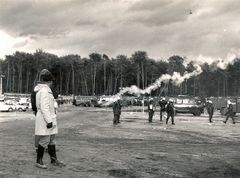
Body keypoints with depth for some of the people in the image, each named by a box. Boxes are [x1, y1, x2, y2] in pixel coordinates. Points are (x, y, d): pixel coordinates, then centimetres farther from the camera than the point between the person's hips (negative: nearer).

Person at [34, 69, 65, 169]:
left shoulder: (43, 90, 15)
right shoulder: (44, 90, -17)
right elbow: (44, 107, -22)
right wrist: (49, 121, -23)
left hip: (49, 119, 10)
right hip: (45, 119, -10)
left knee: (52, 139, 12)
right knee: (44, 140, -5)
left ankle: (53, 160, 19)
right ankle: (39, 161, 5)